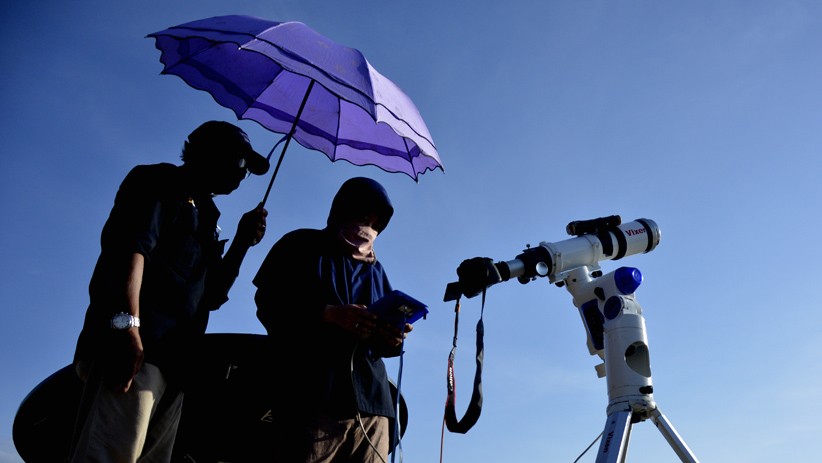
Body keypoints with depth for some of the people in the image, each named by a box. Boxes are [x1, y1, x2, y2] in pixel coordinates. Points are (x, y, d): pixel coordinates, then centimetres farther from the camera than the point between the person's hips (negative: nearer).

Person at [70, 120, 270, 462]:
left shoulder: (204, 217, 30)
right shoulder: (159, 181, 7)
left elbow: (212, 295, 25)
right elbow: (131, 245, -12)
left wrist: (242, 242, 14)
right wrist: (127, 322, -27)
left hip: (172, 360, 9)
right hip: (133, 346, -8)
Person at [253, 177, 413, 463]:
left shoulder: (375, 270, 24)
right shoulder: (301, 246, 11)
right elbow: (268, 305, -1)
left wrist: (392, 339, -5)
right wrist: (328, 313, -15)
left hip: (371, 400, 4)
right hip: (310, 397, -4)